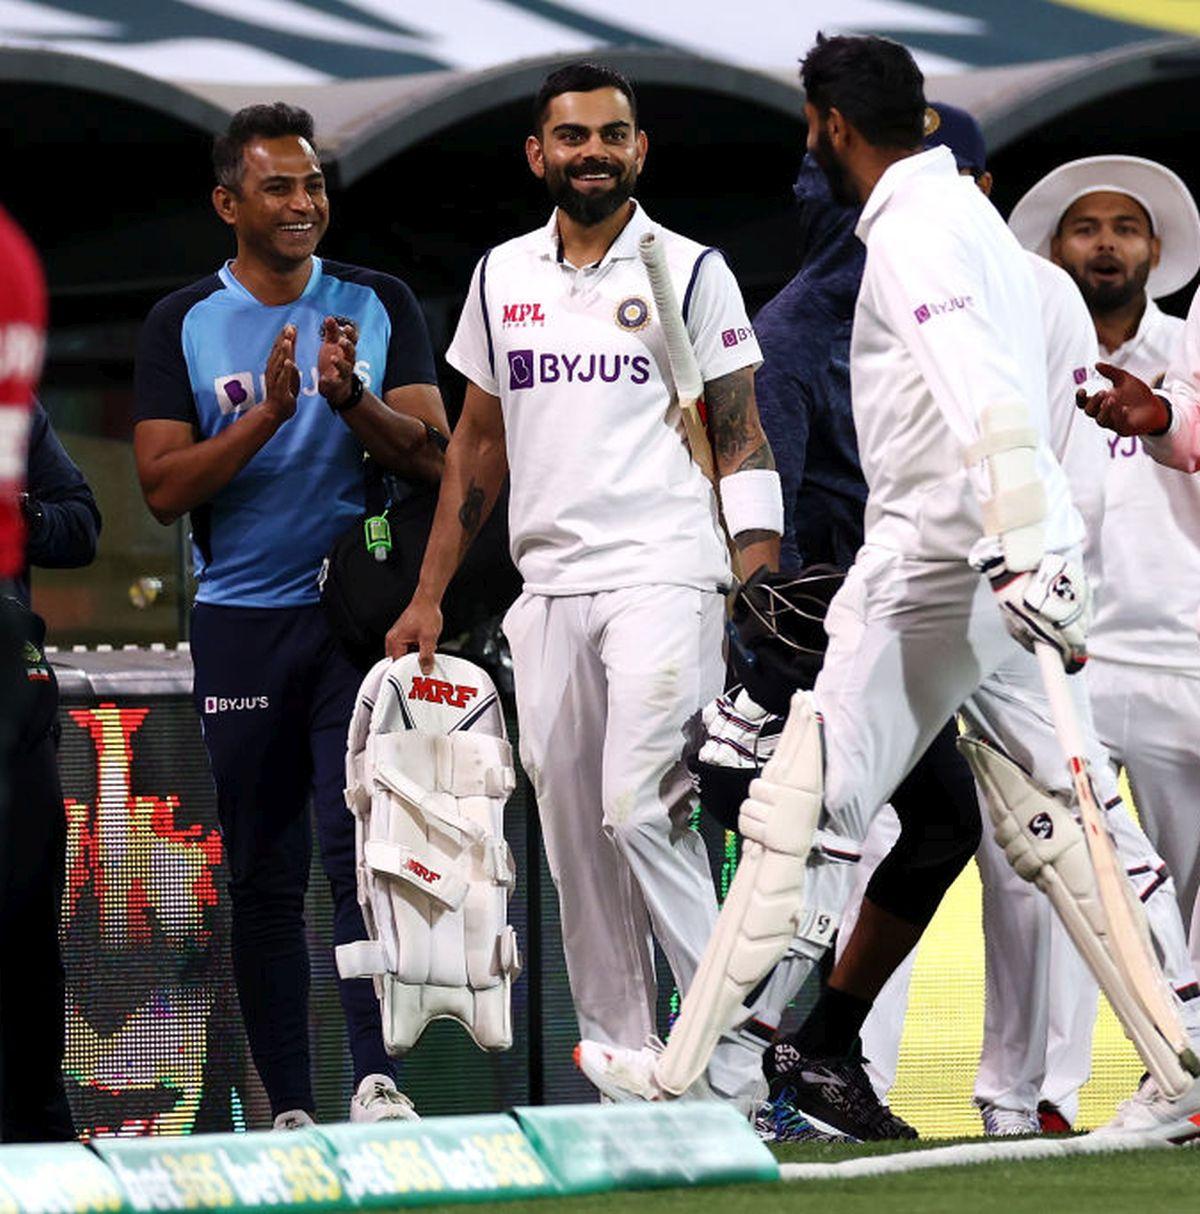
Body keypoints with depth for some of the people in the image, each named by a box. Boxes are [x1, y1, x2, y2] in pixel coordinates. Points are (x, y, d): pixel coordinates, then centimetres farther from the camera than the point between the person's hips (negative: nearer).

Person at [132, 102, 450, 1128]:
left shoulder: (379, 306, 7)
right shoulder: (183, 325, 5)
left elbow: (433, 458, 2)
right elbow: (164, 487, -3)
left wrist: (354, 400, -17)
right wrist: (267, 414, -16)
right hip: (242, 624, 1)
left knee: (360, 843, -14)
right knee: (264, 876, 3)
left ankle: (376, 1079, -19)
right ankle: (288, 1108, 7)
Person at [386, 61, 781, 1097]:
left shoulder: (692, 271, 2)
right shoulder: (502, 276, 14)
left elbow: (742, 437, 0)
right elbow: (479, 442, 20)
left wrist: (760, 591, -11)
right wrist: (430, 596, 16)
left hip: (664, 575, -5)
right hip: (548, 585, 5)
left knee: (640, 808, -18)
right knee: (574, 837, 3)